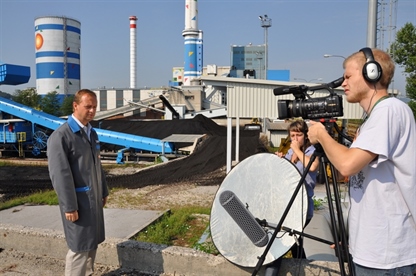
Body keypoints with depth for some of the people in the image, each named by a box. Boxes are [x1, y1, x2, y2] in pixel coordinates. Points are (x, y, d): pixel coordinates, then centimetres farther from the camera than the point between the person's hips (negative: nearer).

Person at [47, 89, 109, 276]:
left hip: (94, 199, 8)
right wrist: (69, 206, -20)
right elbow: (60, 174, -20)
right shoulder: (60, 136, -17)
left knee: (92, 242, 16)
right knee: (79, 247, 2)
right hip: (78, 201, -8)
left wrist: (103, 191, 16)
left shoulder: (91, 133, 9)